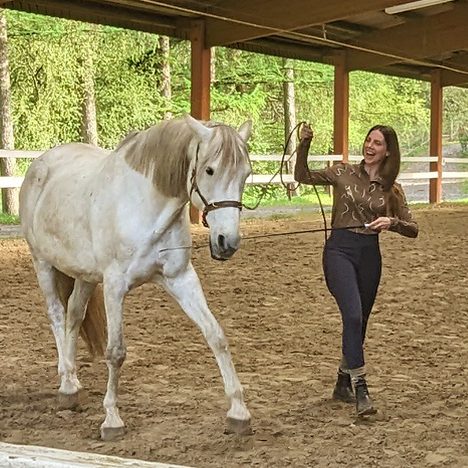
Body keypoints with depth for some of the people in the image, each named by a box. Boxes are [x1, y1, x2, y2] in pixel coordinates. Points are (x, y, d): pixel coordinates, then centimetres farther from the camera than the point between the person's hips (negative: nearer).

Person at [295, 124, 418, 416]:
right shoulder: (344, 173, 4)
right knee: (353, 315, -21)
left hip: (370, 254, 3)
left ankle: (344, 384, 31)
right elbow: (303, 176, -1)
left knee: (360, 322, 12)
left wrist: (392, 222, -16)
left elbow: (413, 229, 4)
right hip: (339, 249, -3)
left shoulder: (392, 189, 7)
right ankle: (360, 388, -19)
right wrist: (304, 145, -15)